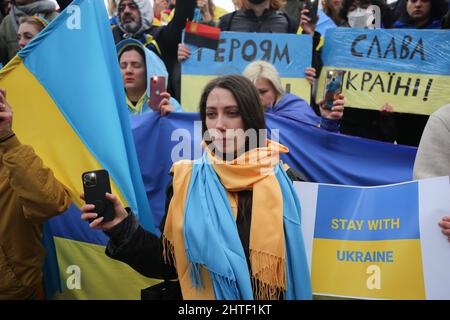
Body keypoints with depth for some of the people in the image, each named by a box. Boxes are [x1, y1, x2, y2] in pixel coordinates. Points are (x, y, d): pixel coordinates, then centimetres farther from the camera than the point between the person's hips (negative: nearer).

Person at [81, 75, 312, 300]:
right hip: (202, 295, 0)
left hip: (272, 296, 0)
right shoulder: (185, 180, -9)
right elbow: (169, 263, -8)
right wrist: (124, 229, -19)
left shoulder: (284, 182, -11)